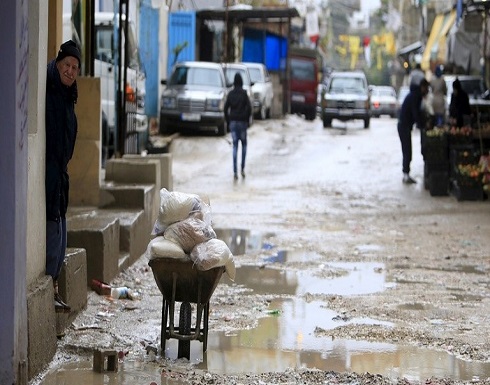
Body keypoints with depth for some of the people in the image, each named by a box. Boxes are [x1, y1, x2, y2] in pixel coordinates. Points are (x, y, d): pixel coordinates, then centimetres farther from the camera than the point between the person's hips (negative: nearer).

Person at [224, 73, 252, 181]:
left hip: (233, 122, 2)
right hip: (242, 122, -2)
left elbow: (226, 108, 1)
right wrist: (247, 120, 3)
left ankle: (235, 172, -5)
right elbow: (249, 108, -10)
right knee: (244, 144, 14)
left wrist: (228, 121, 10)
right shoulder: (244, 94, -6)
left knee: (235, 145, 3)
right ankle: (242, 169, 5)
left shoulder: (230, 94, 2)